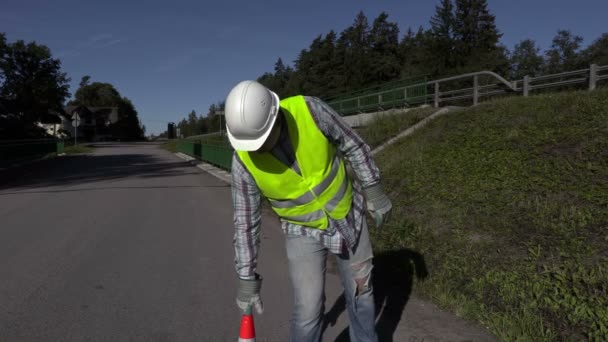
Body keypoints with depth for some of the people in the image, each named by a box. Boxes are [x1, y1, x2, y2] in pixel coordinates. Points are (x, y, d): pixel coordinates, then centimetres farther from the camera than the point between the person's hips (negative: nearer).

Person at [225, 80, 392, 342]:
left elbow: (351, 145, -10)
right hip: (302, 232, -1)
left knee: (360, 291, 16)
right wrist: (247, 277, -7)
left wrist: (373, 190, -7)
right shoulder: (244, 161, -23)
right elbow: (246, 222, -13)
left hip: (348, 215, 2)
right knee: (308, 310, -3)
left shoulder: (309, 110, -26)